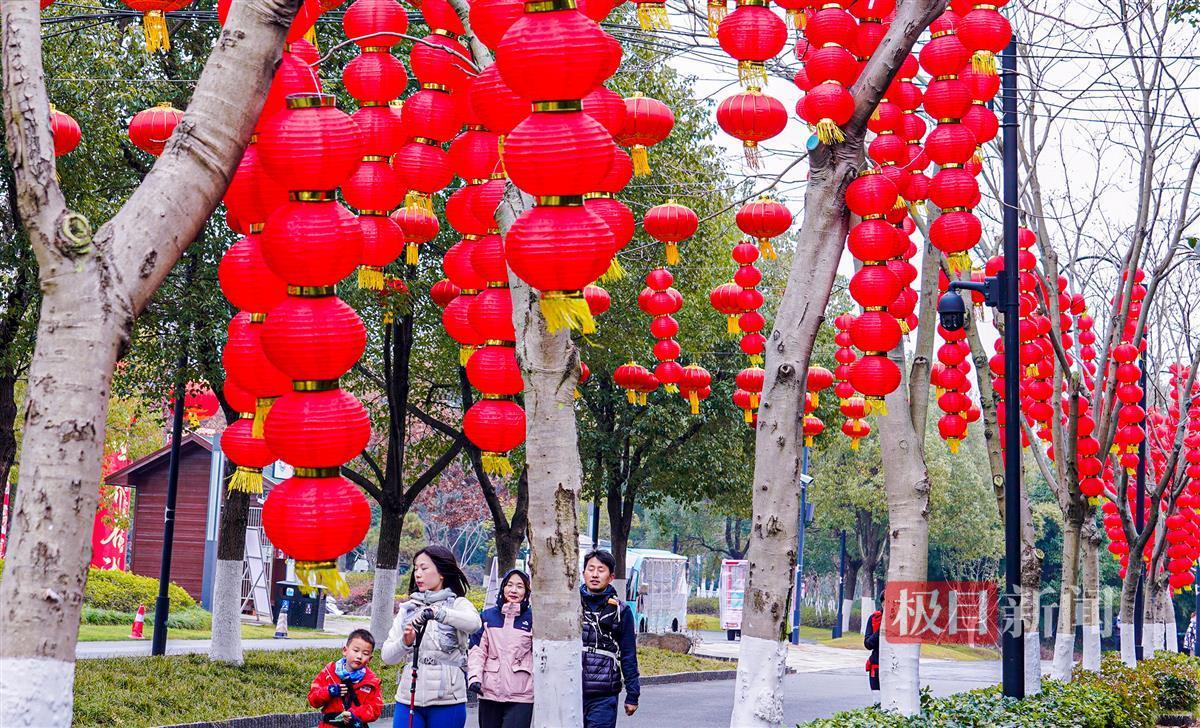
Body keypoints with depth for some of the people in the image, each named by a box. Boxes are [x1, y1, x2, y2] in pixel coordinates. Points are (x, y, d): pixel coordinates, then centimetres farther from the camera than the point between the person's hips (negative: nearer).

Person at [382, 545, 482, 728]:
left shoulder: (457, 604, 2)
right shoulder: (407, 609, 13)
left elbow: (474, 623, -22)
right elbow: (387, 656, 6)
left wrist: (437, 612, -35)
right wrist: (404, 642, -16)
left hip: (447, 702, -3)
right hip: (408, 699, 3)